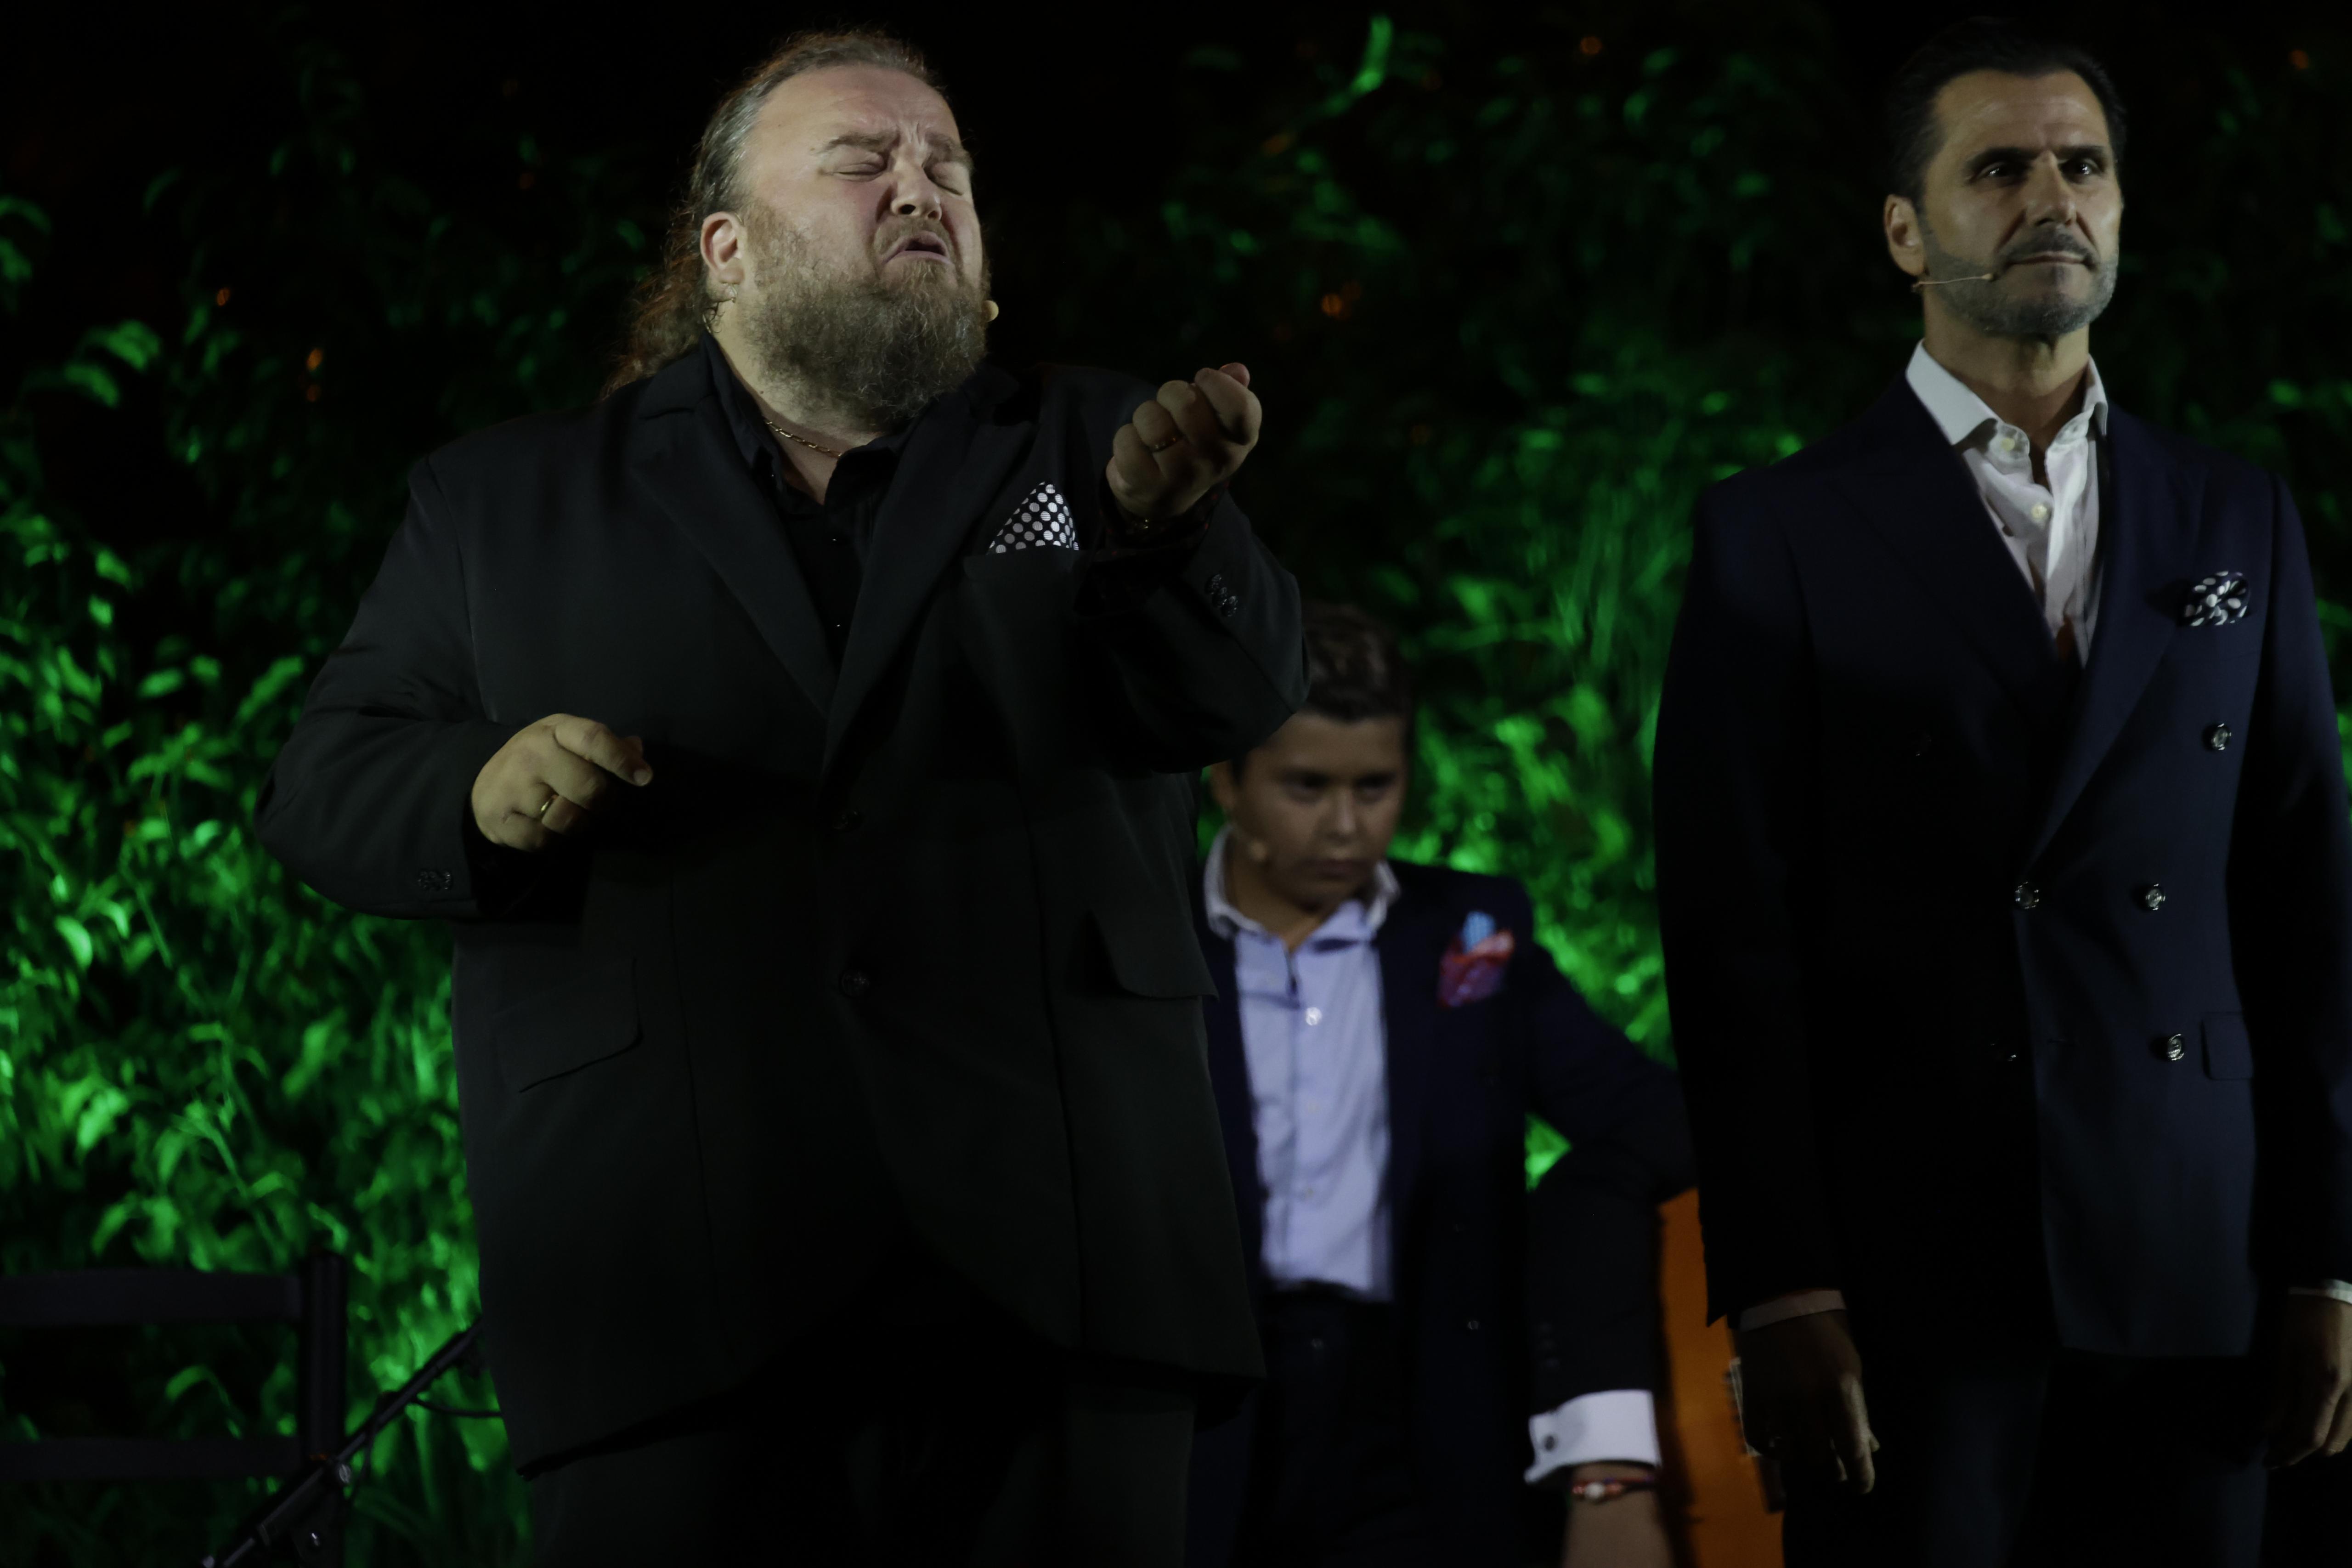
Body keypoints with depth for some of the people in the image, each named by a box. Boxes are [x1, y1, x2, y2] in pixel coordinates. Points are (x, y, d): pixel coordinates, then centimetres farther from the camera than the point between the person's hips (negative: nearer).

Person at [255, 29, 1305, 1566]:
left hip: (1051, 1266, 1)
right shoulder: (509, 501, 15)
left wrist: (1162, 521, -23)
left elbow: (1233, 696, -1)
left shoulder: (1082, 448, 15)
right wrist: (483, 792, -10)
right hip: (675, 1284, -1)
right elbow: (326, 784, 12)